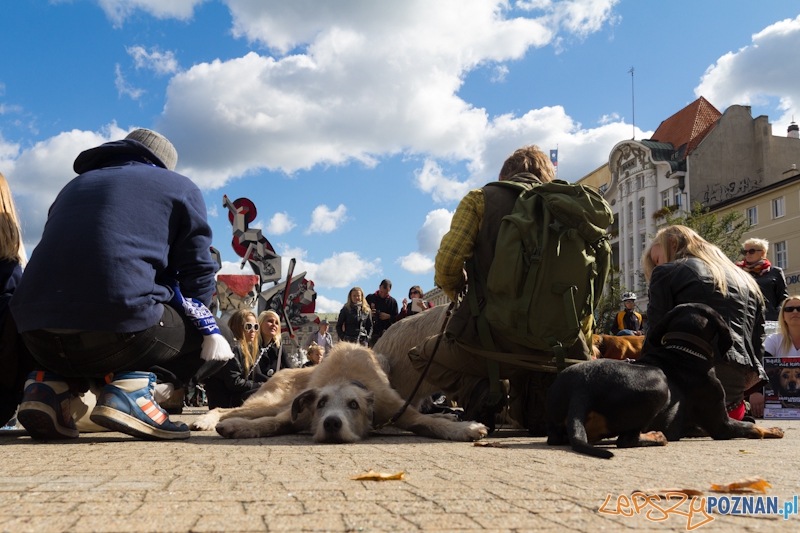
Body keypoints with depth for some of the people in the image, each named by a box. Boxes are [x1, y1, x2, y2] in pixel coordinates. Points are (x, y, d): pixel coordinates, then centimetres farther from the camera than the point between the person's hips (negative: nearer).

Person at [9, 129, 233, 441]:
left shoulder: (74, 186, 30)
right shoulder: (179, 187, 15)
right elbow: (198, 280, 9)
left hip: (36, 336, 6)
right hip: (120, 330, -6)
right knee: (217, 340, 18)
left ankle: (50, 383, 9)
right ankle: (136, 386, -7)